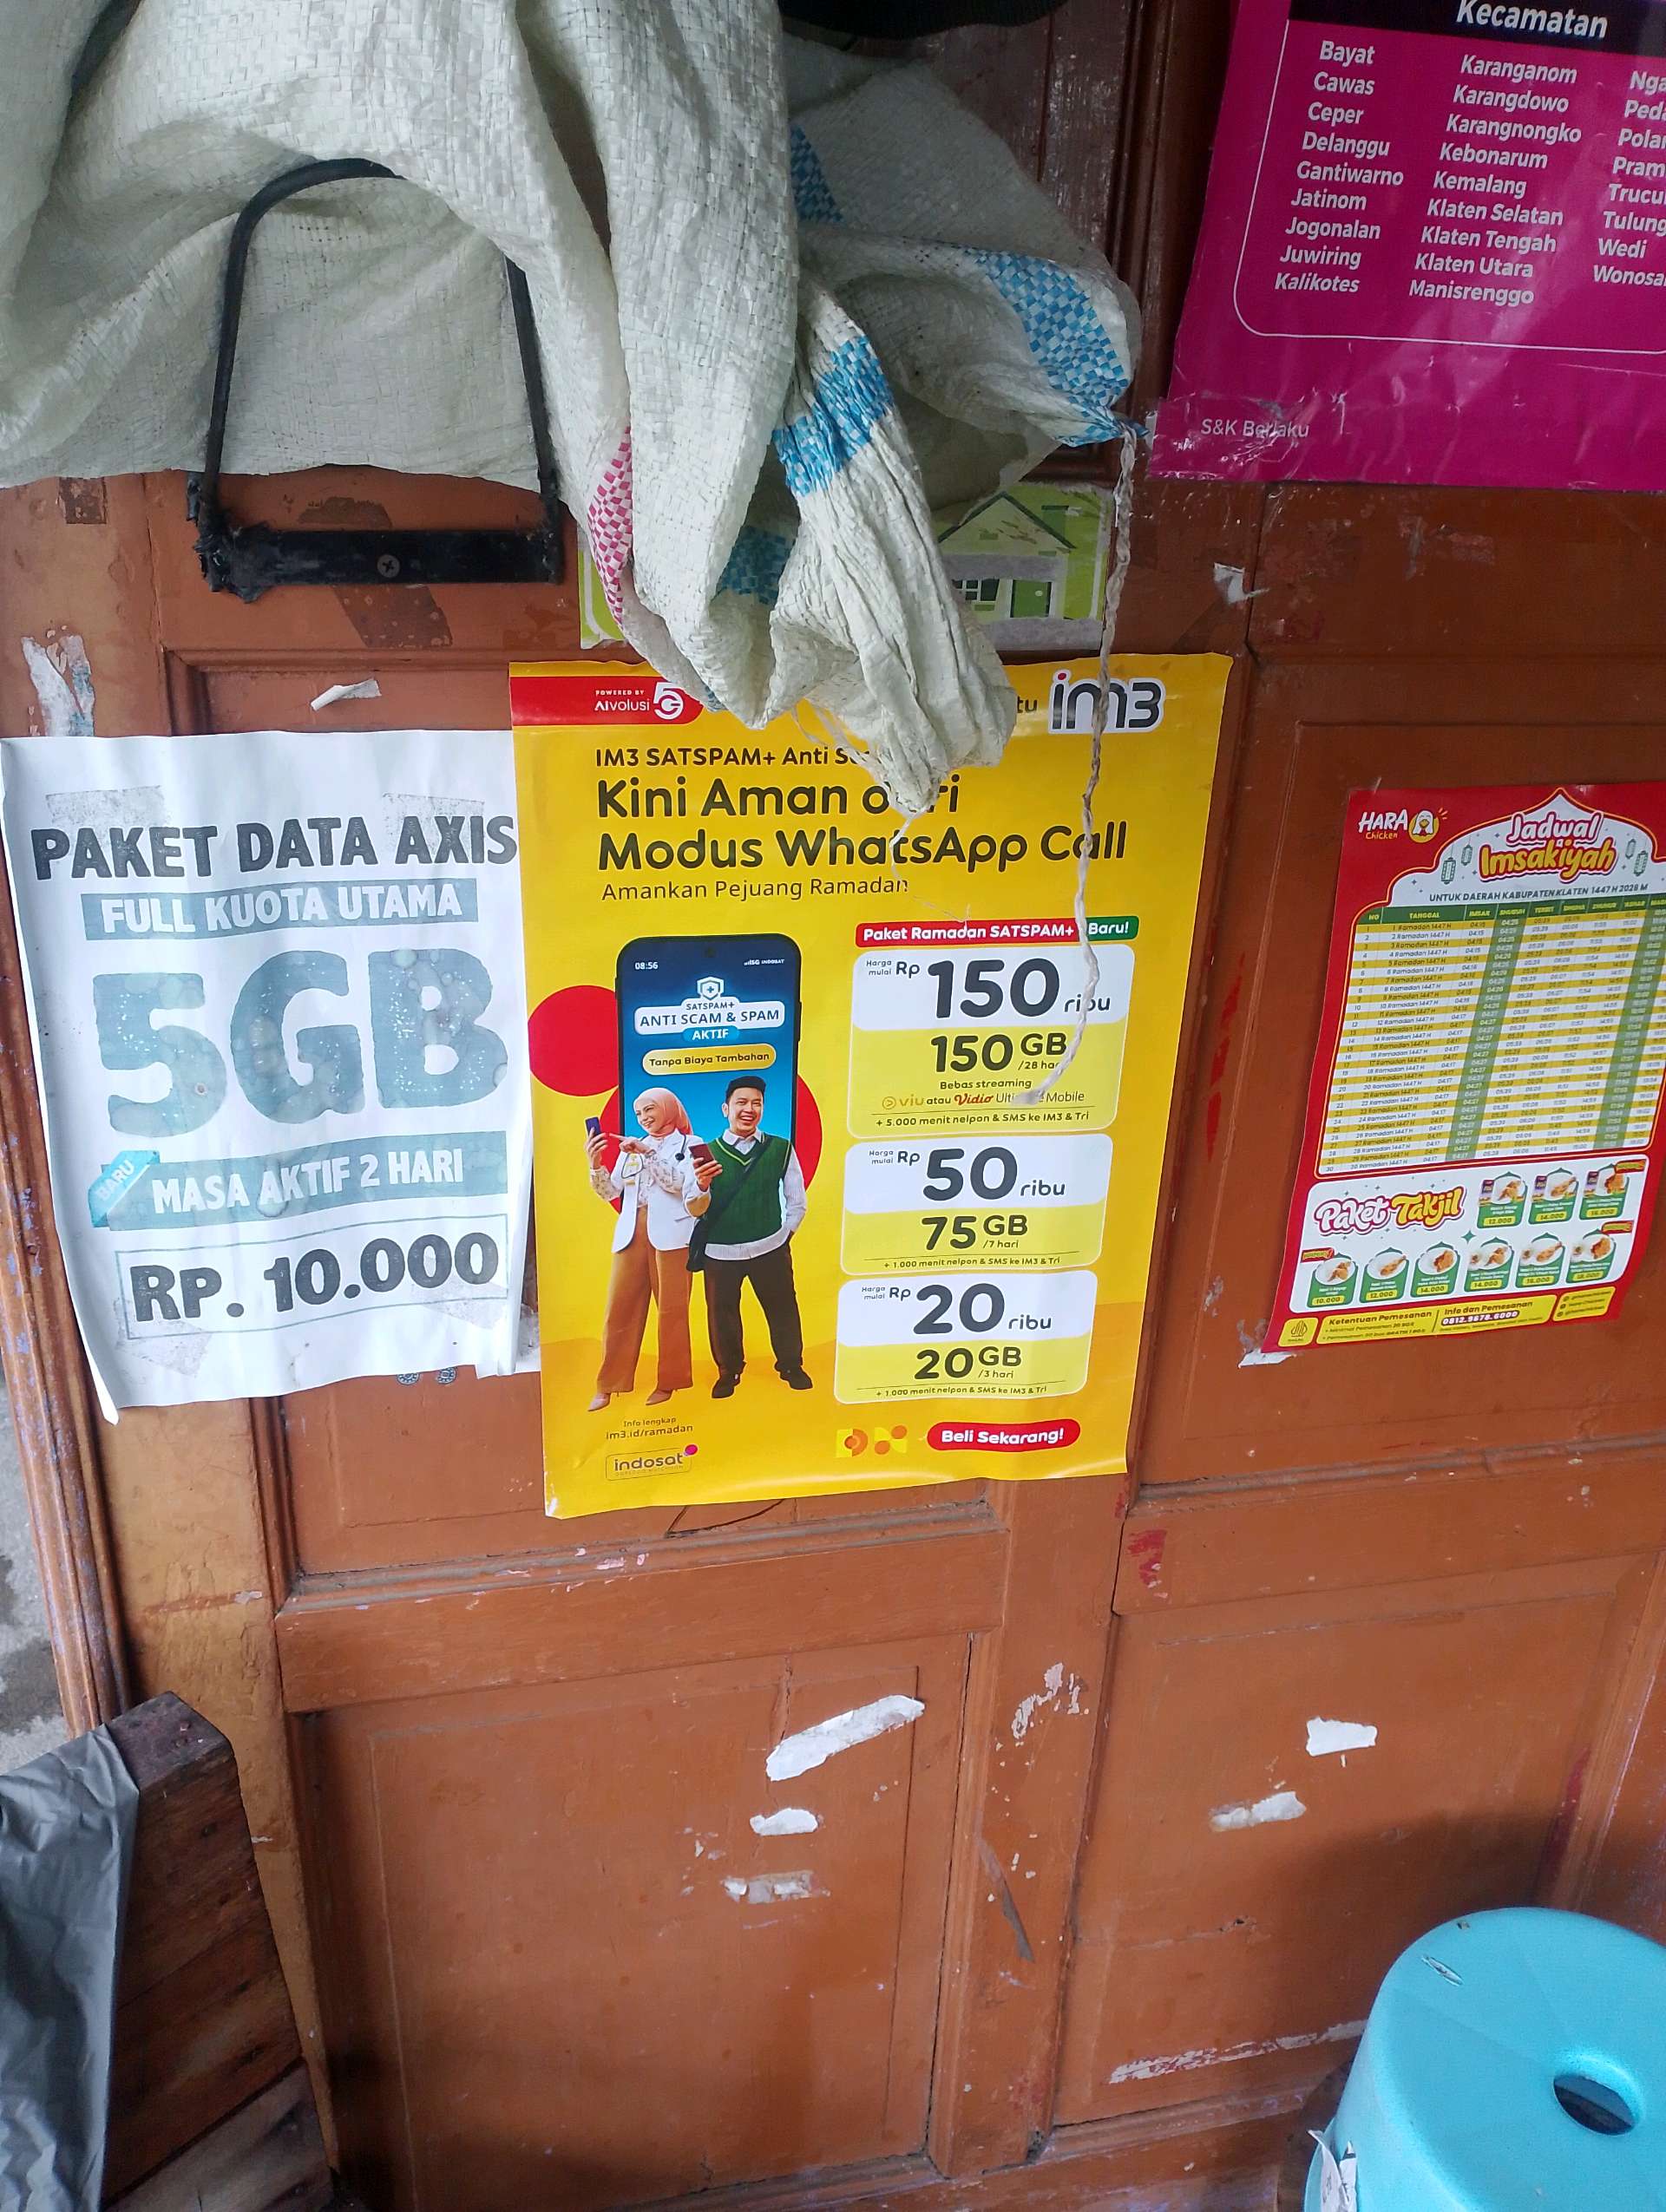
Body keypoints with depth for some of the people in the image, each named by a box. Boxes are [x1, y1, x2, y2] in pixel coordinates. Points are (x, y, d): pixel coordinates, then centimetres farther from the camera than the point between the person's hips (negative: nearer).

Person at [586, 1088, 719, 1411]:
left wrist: (647, 1152, -14)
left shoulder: (688, 1144, 6)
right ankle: (608, 1385, 5)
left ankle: (668, 1381, 9)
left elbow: (678, 1182, -9)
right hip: (631, 1233, 4)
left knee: (671, 1309, -1)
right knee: (620, 1308, 0)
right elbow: (610, 1192, 12)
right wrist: (595, 1163, -4)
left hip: (670, 1233, -3)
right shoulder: (630, 1148, 17)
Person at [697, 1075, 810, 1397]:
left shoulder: (781, 1149, -2)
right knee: (722, 1314, 9)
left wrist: (784, 1235, 1)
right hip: (720, 1252, 0)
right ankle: (728, 1372, 29)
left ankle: (791, 1366, 31)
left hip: (770, 1249, 0)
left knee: (782, 1308, 10)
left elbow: (796, 1202, 6)